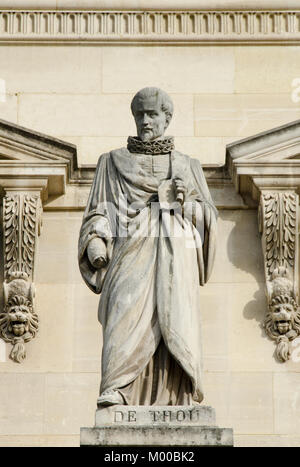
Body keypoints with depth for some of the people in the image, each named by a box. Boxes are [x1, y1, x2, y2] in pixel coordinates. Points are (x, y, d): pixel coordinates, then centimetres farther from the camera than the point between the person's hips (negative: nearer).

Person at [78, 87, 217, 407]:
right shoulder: (113, 162, 17)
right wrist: (96, 244, -9)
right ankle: (115, 395, -38)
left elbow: (208, 219, 16)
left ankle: (180, 403, -18)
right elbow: (98, 212, 11)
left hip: (174, 258, 2)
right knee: (127, 319, -24)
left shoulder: (188, 166, 19)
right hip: (131, 253, -1)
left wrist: (187, 201, -5)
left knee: (176, 326, -15)